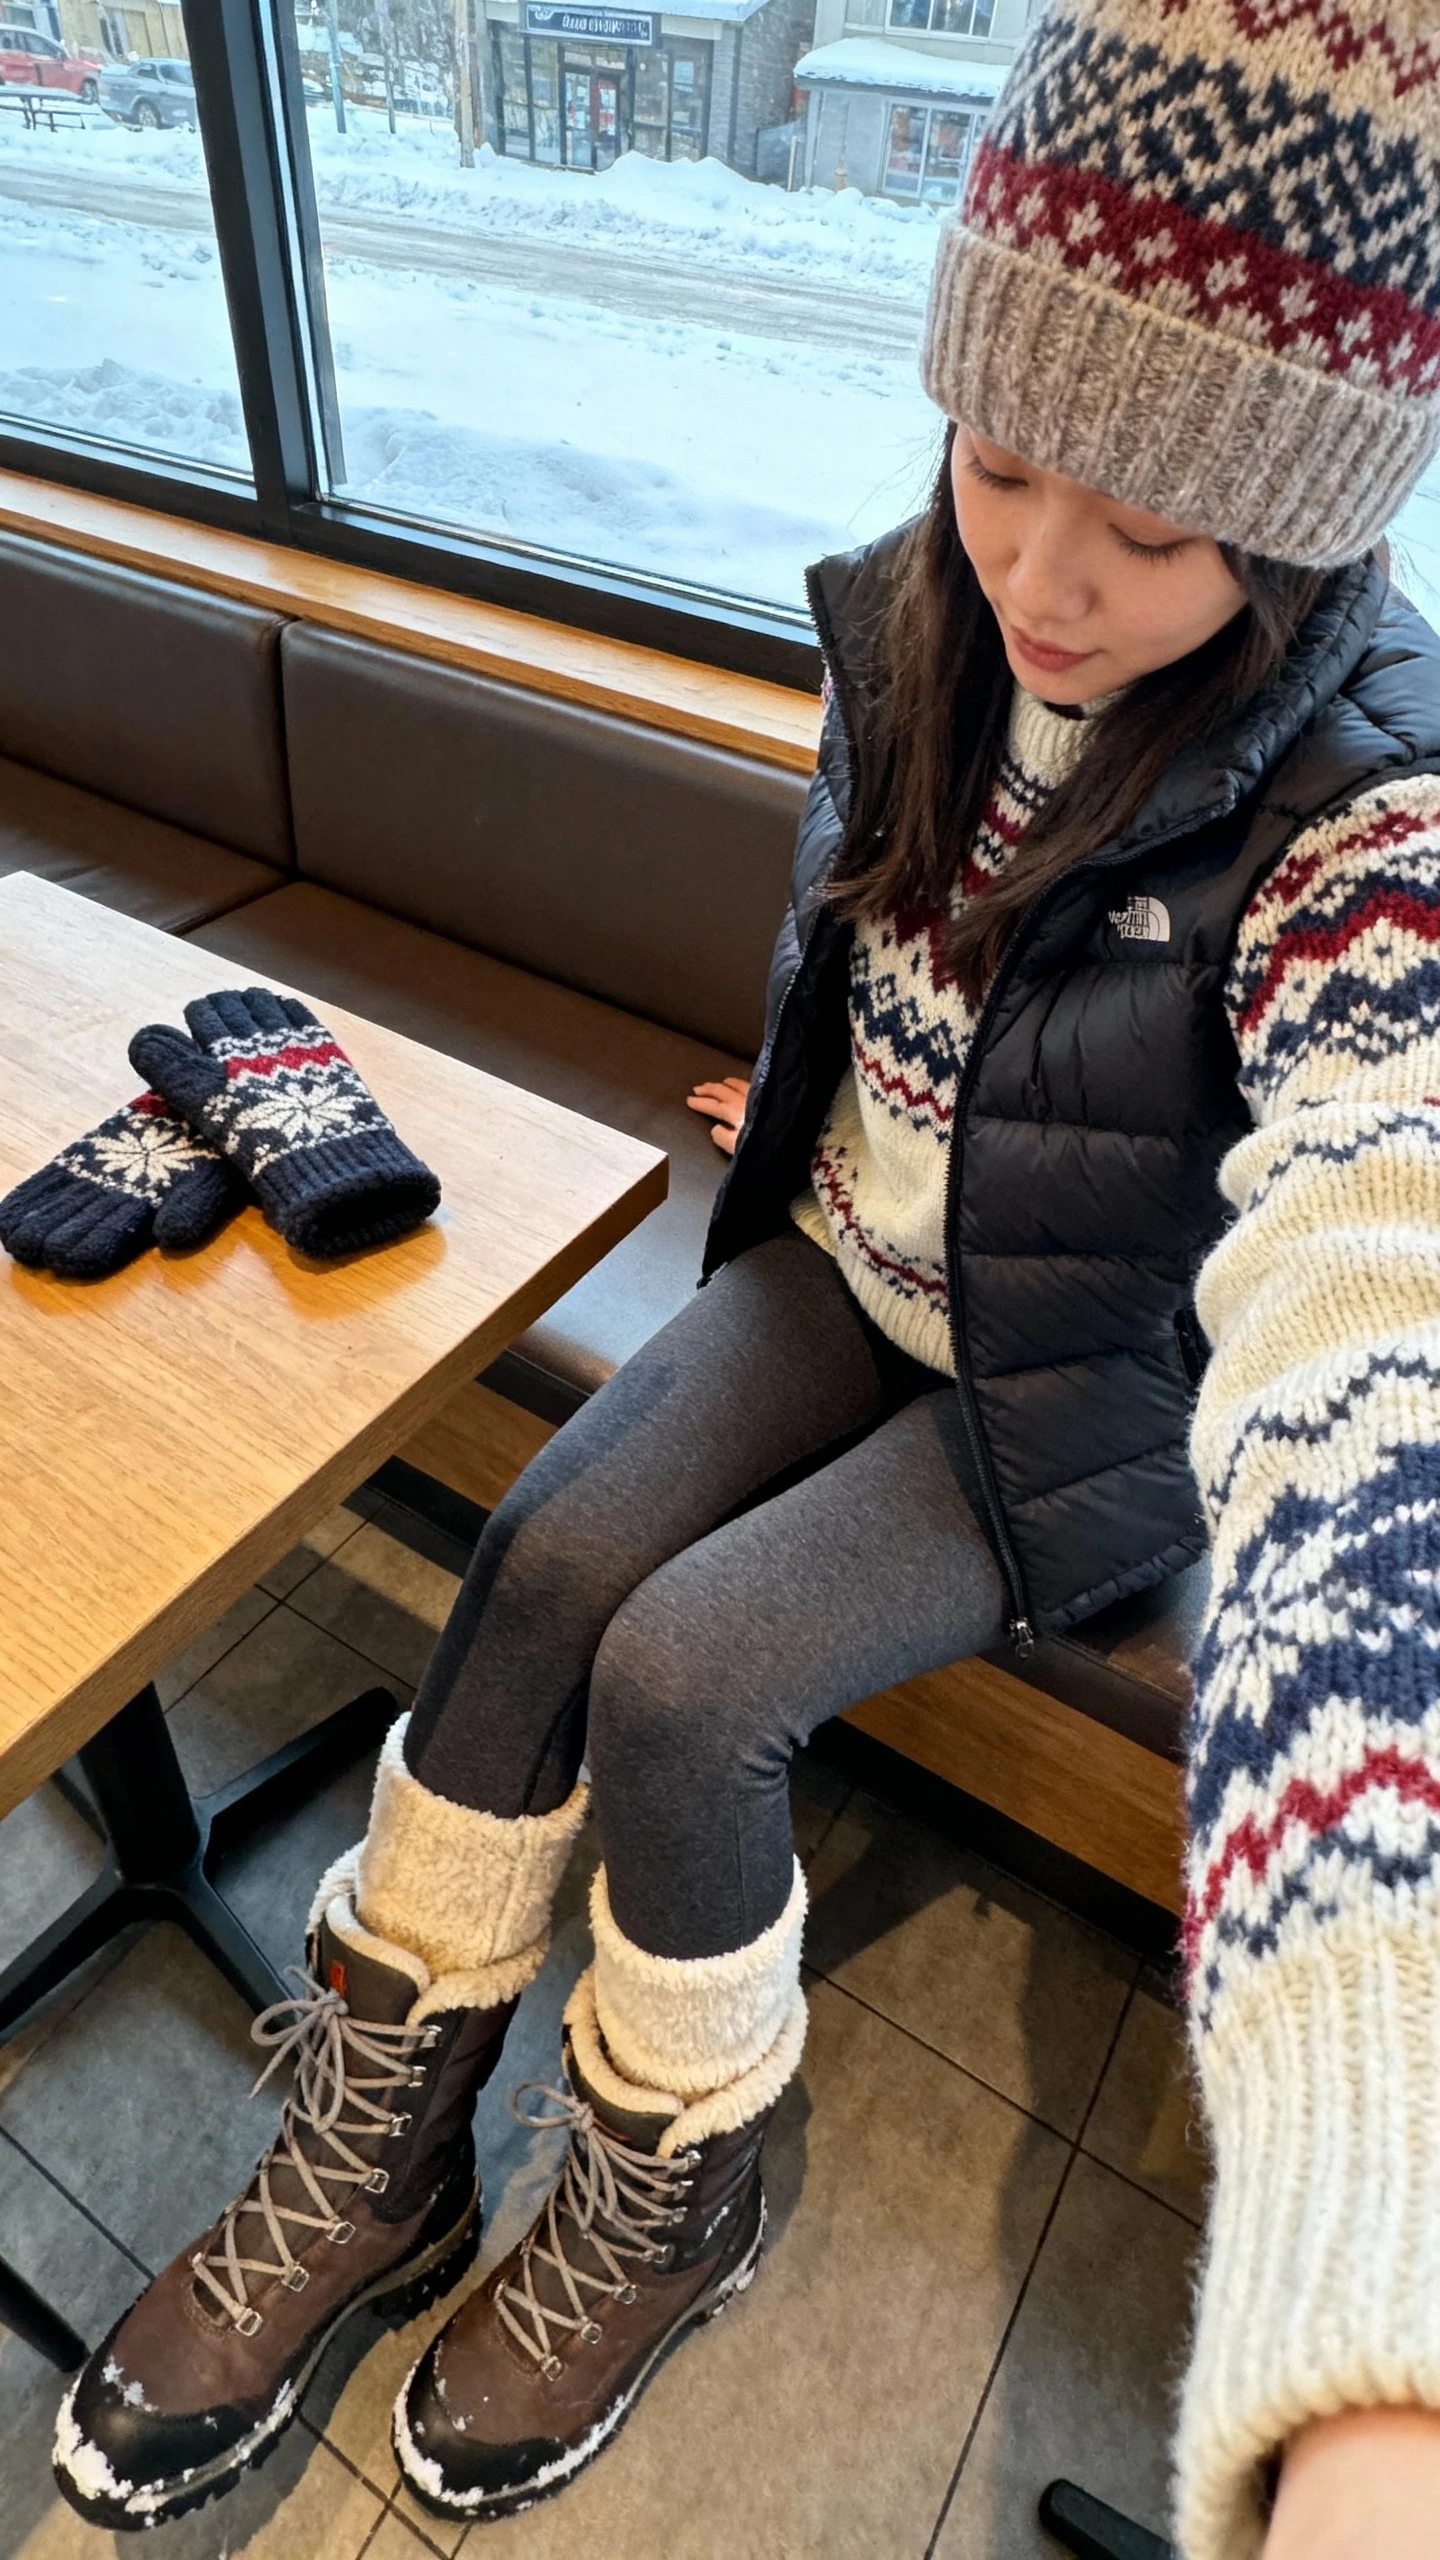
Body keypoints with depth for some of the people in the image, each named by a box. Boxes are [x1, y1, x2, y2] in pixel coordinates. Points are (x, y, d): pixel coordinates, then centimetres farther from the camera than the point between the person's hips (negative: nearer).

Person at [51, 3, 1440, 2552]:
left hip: (1088, 1405, -5)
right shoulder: (928, 623, -9)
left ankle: (662, 2206, 12)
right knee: (546, 1555, -14)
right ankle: (368, 2149, 8)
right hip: (865, 1264, 5)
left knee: (680, 1675, -18)